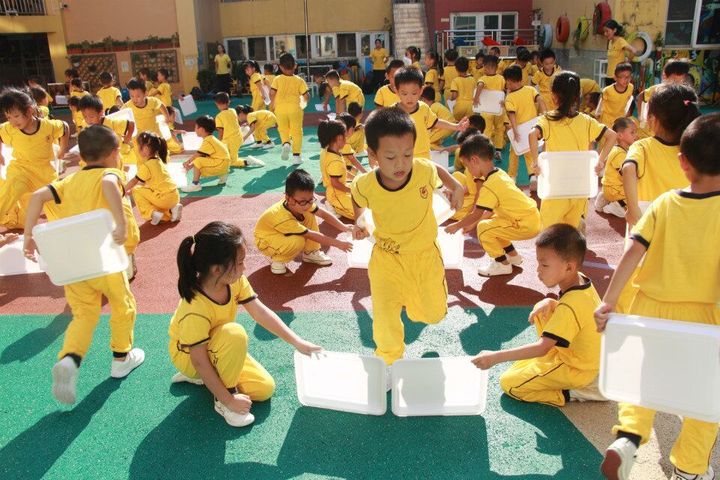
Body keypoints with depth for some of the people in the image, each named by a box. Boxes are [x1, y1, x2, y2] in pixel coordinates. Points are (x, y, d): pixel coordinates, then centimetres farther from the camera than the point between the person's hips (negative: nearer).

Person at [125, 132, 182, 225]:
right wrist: (130, 189, 26)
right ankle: (172, 210, 9)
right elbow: (145, 182, 24)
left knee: (137, 191, 2)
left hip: (165, 198, -8)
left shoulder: (146, 166, -11)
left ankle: (152, 213, -6)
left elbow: (134, 181, -3)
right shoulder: (158, 161, 15)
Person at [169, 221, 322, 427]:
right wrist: (228, 400, -24)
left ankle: (201, 378, 13)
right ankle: (221, 400, -14)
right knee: (234, 333, -37)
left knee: (265, 389, -1)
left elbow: (261, 313, -13)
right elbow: (199, 361, -30)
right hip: (189, 357, -7)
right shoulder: (195, 311, -37)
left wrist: (297, 342, -15)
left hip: (218, 350, 7)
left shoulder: (234, 280, -20)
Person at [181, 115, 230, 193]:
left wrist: (188, 162, -2)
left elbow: (198, 155, -17)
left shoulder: (208, 141, -16)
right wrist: (191, 165, 8)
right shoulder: (210, 139, 14)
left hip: (221, 164, -10)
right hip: (222, 165, 10)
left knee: (198, 161, -21)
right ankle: (222, 176, 22)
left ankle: (195, 184, -15)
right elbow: (202, 156, 13)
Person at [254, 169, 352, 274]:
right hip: (266, 241, -7)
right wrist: (338, 244, -28)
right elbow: (312, 236, -32)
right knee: (298, 241, -34)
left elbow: (322, 213, -10)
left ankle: (311, 253, 5)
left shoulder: (301, 203, -23)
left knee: (310, 216, -11)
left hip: (284, 236, 8)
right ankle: (277, 259, -5)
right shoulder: (283, 218, -40)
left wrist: (343, 227, -18)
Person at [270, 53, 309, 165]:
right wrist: (304, 101, 21)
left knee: (283, 129, 20)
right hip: (294, 107, -1)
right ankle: (296, 155, 6)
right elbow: (306, 96, 0)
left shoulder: (277, 79, 3)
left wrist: (272, 104, 11)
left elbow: (272, 93, -5)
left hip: (280, 107, 1)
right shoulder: (299, 80, 3)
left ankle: (286, 143, -9)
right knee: (296, 131, 8)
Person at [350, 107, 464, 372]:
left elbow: (438, 169, 2)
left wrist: (456, 187, -14)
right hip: (387, 256, -1)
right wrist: (359, 221, -14)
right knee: (384, 315, -8)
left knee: (434, 314, 14)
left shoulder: (424, 170, -26)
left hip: (425, 253, 2)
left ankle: (410, 297, 50)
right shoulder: (365, 185, -25)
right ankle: (389, 359, 23)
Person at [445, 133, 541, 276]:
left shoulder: (489, 187, -22)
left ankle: (503, 264, 4)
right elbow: (490, 210, 14)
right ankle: (513, 255, 29)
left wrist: (457, 226, 2)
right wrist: (471, 223, 17)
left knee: (483, 228, -11)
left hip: (526, 225, -10)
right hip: (531, 216, 10)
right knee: (492, 223, 21)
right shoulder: (499, 174, 6)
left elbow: (476, 215, -13)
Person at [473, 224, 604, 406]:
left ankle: (571, 394, -4)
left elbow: (542, 347, -35)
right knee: (542, 309, 18)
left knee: (508, 383, -6)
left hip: (574, 370, -9)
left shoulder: (570, 307, -32)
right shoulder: (581, 279, -6)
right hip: (588, 359, 9)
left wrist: (496, 357, -36)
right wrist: (552, 304, -6)